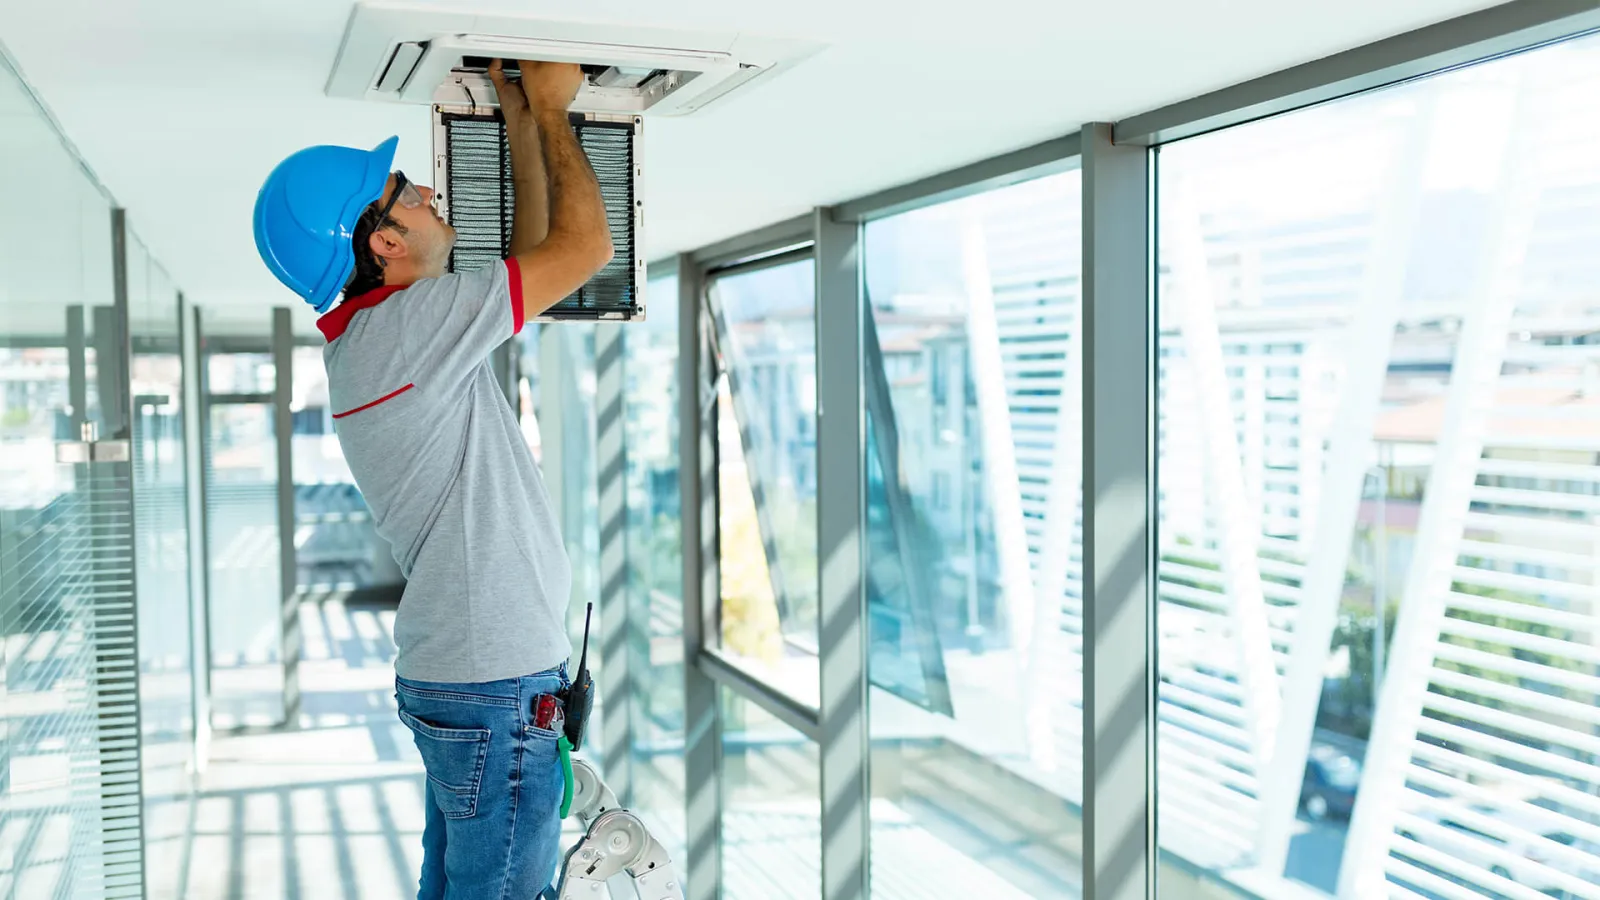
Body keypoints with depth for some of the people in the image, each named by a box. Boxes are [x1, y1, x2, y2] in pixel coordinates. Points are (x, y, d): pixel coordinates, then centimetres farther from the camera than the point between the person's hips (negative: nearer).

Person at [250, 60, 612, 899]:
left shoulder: (370, 338, 11)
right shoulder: (406, 325, -18)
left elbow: (529, 257, 19)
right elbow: (585, 246, -15)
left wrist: (522, 125, 17)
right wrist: (551, 109, -2)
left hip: (453, 673, 10)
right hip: (496, 685, -10)